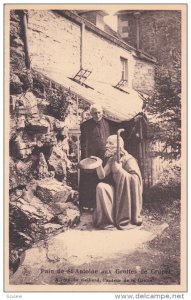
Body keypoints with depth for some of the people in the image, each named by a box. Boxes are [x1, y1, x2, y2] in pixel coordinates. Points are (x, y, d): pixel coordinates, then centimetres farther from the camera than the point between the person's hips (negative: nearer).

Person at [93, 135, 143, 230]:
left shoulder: (128, 159, -15)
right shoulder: (111, 160, 6)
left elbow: (137, 180, -26)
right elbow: (102, 176, -2)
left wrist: (119, 169, -27)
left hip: (129, 194, -5)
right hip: (117, 190, 5)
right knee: (101, 187, -20)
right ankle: (107, 220, -10)